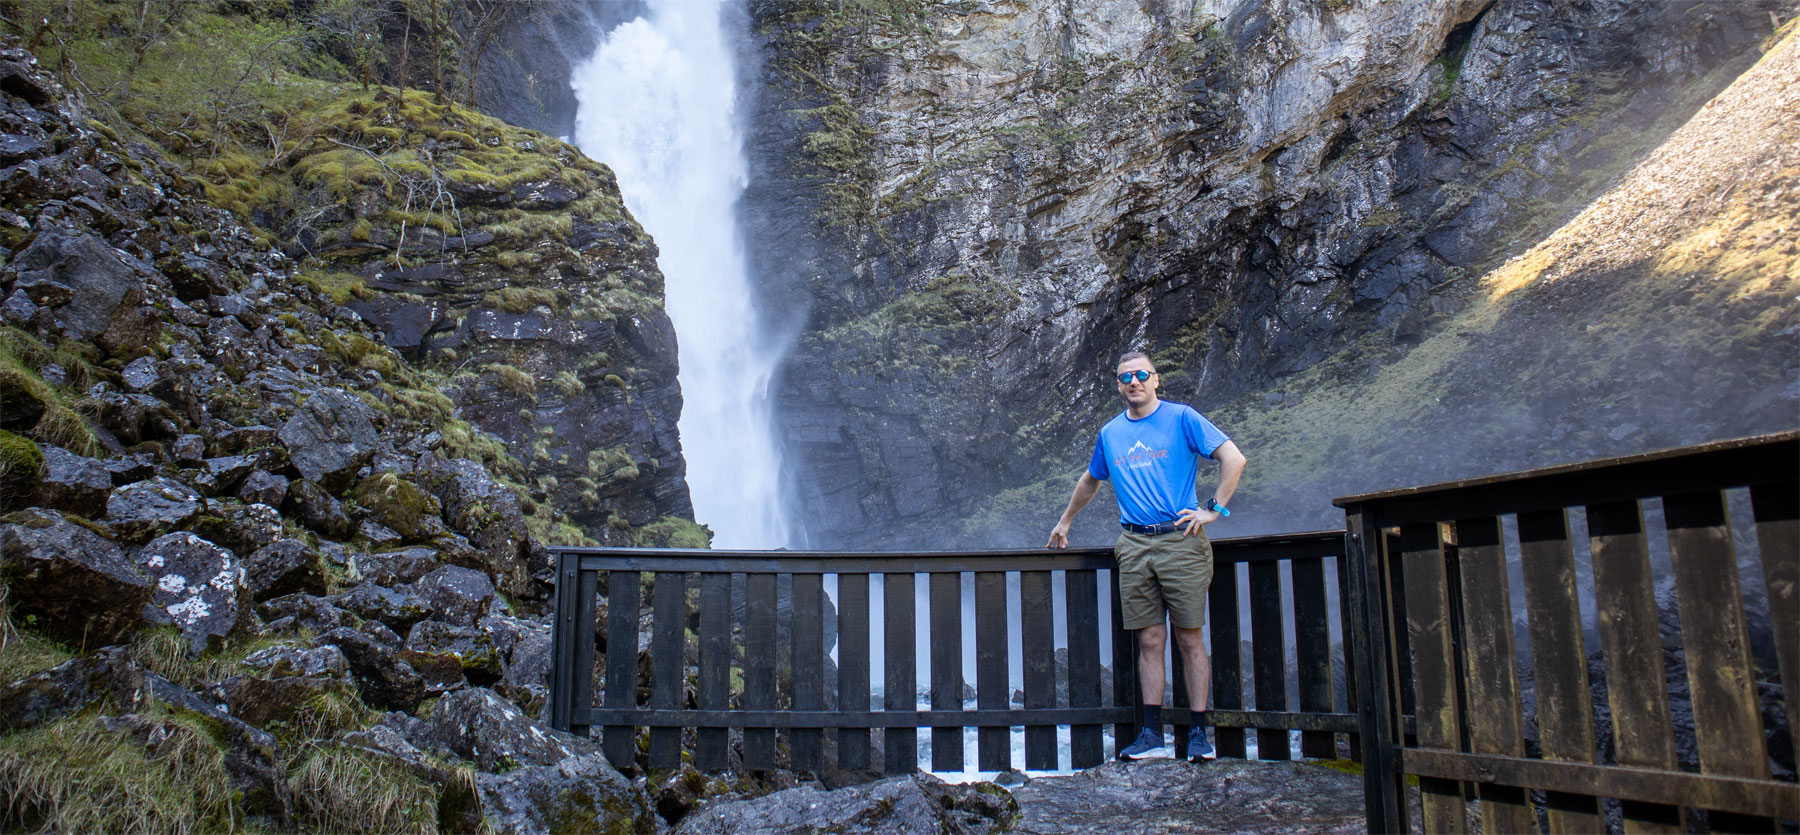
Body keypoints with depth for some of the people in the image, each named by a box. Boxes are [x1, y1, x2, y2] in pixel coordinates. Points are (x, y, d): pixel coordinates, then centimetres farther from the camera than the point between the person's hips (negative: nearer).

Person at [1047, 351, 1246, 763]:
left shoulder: (1181, 418, 1)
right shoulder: (1110, 433, 15)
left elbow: (1234, 458, -4)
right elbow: (1090, 481, 33)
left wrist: (1213, 509, -8)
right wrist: (1064, 521, 40)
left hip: (1180, 540, -4)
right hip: (1134, 546, 4)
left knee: (1189, 639, 0)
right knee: (1149, 640, 3)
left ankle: (1198, 734, 6)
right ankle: (1151, 734, 7)